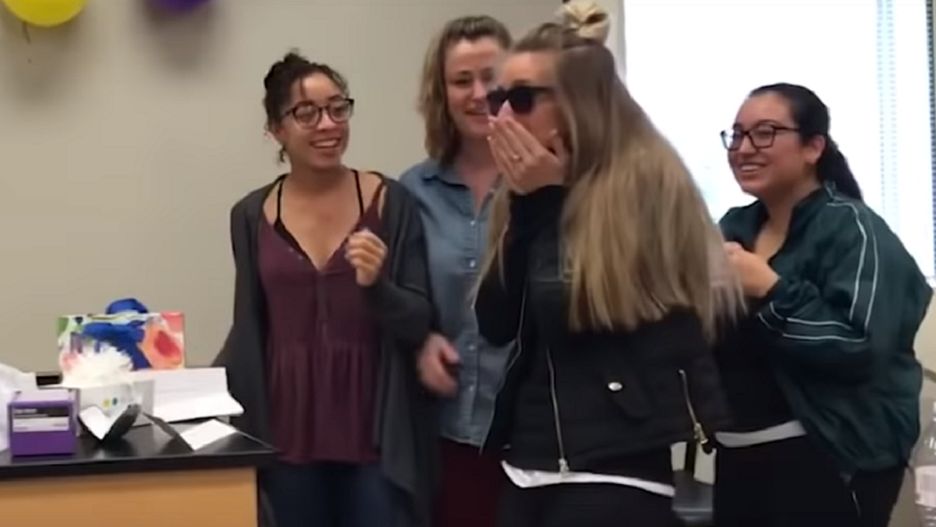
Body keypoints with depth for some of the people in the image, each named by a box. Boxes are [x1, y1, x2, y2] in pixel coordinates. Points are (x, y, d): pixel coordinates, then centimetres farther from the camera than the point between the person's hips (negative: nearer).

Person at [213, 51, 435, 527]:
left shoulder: (390, 202, -3)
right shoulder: (252, 215, 4)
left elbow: (420, 325, -3)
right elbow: (250, 328, 12)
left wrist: (375, 285, -21)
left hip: (375, 434, -2)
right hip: (290, 437, 2)